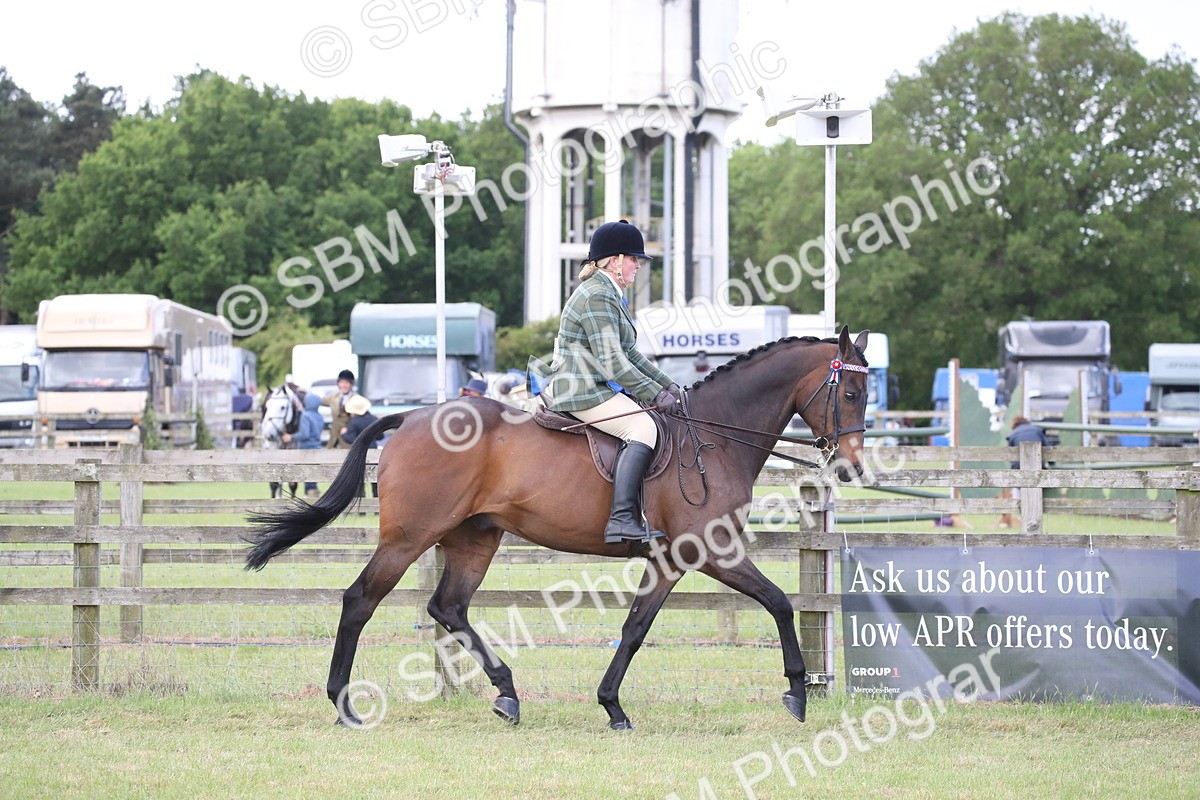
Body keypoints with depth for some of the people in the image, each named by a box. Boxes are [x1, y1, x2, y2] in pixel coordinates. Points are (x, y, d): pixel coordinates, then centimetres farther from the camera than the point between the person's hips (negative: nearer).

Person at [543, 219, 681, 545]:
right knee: (642, 428, -25)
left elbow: (630, 354, 24)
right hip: (581, 391, -12)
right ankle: (621, 519, -36)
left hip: (600, 389, 12)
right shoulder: (597, 297, -15)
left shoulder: (611, 295, 21)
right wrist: (656, 393, -17)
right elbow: (613, 363, -21)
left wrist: (666, 384, 14)